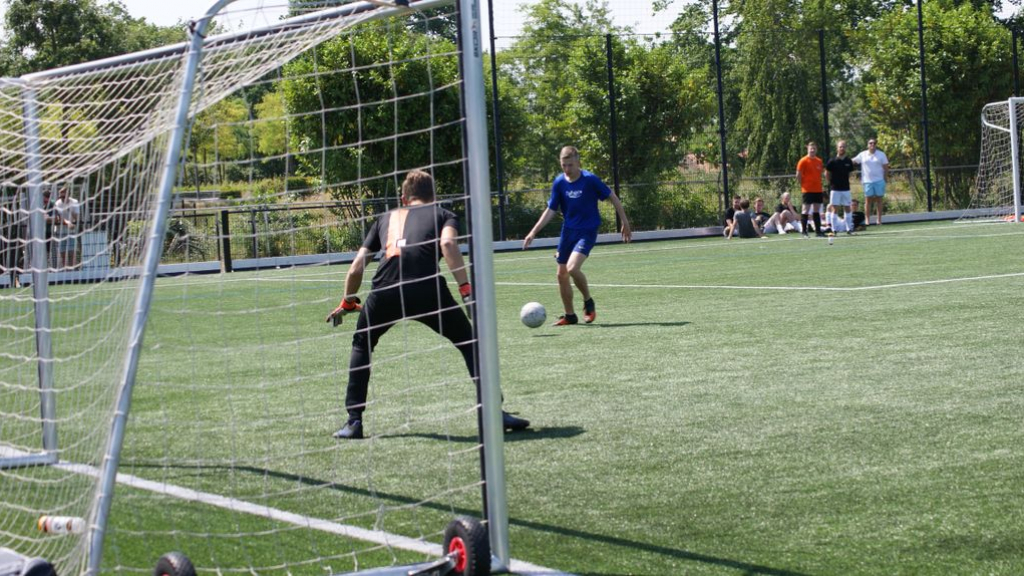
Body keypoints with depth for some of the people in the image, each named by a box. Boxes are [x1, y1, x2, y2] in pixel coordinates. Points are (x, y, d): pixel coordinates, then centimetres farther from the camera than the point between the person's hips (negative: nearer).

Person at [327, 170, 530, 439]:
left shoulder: (386, 218, 33)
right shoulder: (444, 215, 25)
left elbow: (356, 268, 29)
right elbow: (447, 243, 0)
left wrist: (348, 302, 45)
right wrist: (466, 288, -5)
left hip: (384, 291, 2)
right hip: (427, 288, -2)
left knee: (361, 346, 28)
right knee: (470, 344, 17)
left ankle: (354, 421, 22)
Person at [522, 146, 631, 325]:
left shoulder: (590, 180, -14)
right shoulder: (559, 183, -2)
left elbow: (612, 197, -3)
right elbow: (550, 210, 4)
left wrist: (625, 222, 0)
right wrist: (533, 232, -3)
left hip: (587, 231, -5)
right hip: (568, 231, 5)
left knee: (573, 268, -25)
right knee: (562, 274, 6)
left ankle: (588, 302, 0)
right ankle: (570, 315, 22)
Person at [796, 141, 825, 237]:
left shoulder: (819, 161, 11)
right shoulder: (803, 161, -7)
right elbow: (798, 175, -7)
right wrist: (803, 185, -6)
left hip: (818, 190, 6)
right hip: (808, 190, -6)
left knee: (817, 211, 9)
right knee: (805, 211, -5)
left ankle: (818, 231, 13)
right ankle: (804, 232, -4)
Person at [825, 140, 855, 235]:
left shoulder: (848, 161, 1)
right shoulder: (832, 162, -8)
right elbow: (827, 173, 4)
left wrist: (844, 180, 11)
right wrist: (832, 181, 8)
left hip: (846, 188, 3)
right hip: (835, 189, -3)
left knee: (847, 208, 6)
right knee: (834, 209, -2)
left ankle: (849, 228, 12)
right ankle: (834, 229, 1)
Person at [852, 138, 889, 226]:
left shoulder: (881, 155, 4)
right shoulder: (862, 155, 6)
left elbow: (886, 167, 4)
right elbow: (852, 161, 8)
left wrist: (886, 178, -3)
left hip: (879, 180, 0)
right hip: (867, 181, 0)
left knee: (879, 200, 2)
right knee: (868, 200, 0)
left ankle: (879, 219, 6)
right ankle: (867, 219, 2)